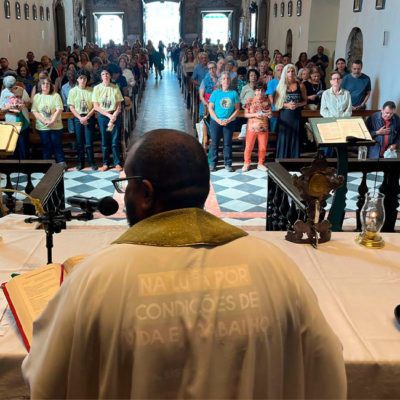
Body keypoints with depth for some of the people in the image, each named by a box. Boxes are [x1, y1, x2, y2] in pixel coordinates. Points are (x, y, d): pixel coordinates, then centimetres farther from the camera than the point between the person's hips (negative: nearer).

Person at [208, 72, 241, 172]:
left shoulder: (234, 93, 1)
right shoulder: (216, 93, 0)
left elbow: (237, 109, 1)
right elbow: (210, 108, 0)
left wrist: (229, 120, -10)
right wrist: (217, 120, -11)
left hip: (229, 122, 0)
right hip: (216, 121, 0)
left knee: (228, 143, 4)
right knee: (214, 143, 4)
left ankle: (228, 164, 12)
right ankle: (213, 163, 14)